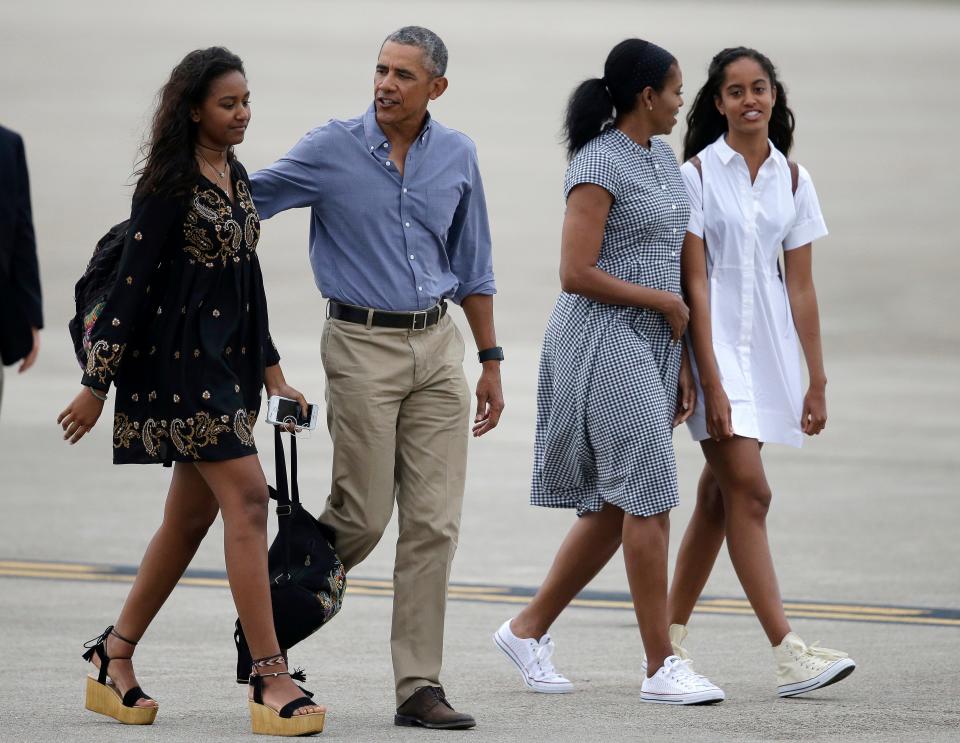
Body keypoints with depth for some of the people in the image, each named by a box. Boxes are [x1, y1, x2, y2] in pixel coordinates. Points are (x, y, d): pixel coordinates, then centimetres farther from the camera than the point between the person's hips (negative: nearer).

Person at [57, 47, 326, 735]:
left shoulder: (237, 178, 14)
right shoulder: (169, 185, -12)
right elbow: (132, 282, -12)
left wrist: (271, 370, 18)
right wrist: (97, 384, -12)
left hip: (230, 361, 9)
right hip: (182, 361, -9)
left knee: (190, 517, 10)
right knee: (247, 496, -15)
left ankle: (115, 658, 20)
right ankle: (271, 678, -16)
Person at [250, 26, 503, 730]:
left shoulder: (457, 156, 7)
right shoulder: (332, 149, -4)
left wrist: (491, 362, 14)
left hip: (437, 347, 4)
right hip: (362, 345, -3)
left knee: (434, 523, -1)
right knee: (361, 515, -4)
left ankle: (420, 686, 2)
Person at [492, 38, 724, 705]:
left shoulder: (663, 158, 15)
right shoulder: (599, 164, -13)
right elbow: (577, 274, -18)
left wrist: (681, 364, 14)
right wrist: (666, 304, -9)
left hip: (651, 346, 9)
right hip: (604, 342, -9)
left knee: (615, 510, 10)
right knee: (650, 499, -10)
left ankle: (529, 630, 22)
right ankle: (662, 668, -7)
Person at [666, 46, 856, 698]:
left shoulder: (791, 178, 8)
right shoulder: (698, 173, -6)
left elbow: (800, 286, 9)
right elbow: (694, 282, -9)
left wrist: (818, 381, 6)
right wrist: (712, 383, -15)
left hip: (769, 344, 5)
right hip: (714, 341, -5)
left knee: (720, 493, 10)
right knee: (748, 491, -11)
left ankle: (672, 639, 21)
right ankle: (788, 653, -15)